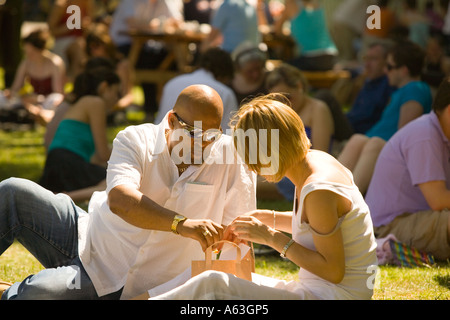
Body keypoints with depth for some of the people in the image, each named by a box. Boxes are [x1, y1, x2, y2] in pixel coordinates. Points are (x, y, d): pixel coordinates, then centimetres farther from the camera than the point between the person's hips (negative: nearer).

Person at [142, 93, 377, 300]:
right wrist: (266, 218, 12)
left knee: (214, 286, -17)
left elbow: (333, 271, -21)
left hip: (335, 295, -10)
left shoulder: (319, 192, -23)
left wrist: (273, 238, -17)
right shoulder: (315, 160, 6)